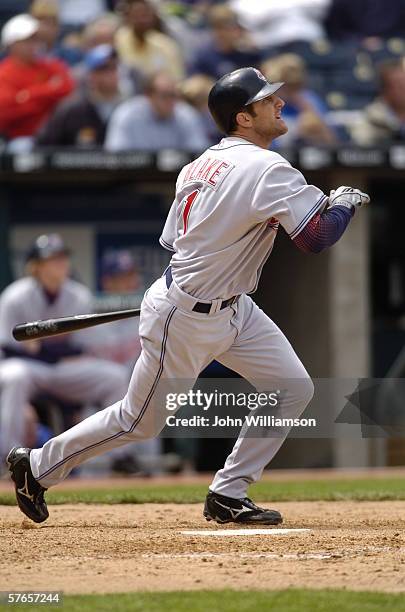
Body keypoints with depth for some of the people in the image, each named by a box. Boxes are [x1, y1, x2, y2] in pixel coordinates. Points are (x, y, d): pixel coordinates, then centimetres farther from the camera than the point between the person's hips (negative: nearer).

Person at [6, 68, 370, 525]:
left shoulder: (198, 166, 3)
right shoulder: (267, 169, -24)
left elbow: (174, 241, 10)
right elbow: (316, 237, -28)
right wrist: (344, 203, -10)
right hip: (185, 319, -9)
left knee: (294, 387, 4)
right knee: (140, 421, 7)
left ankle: (228, 496, 10)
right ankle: (37, 466, 25)